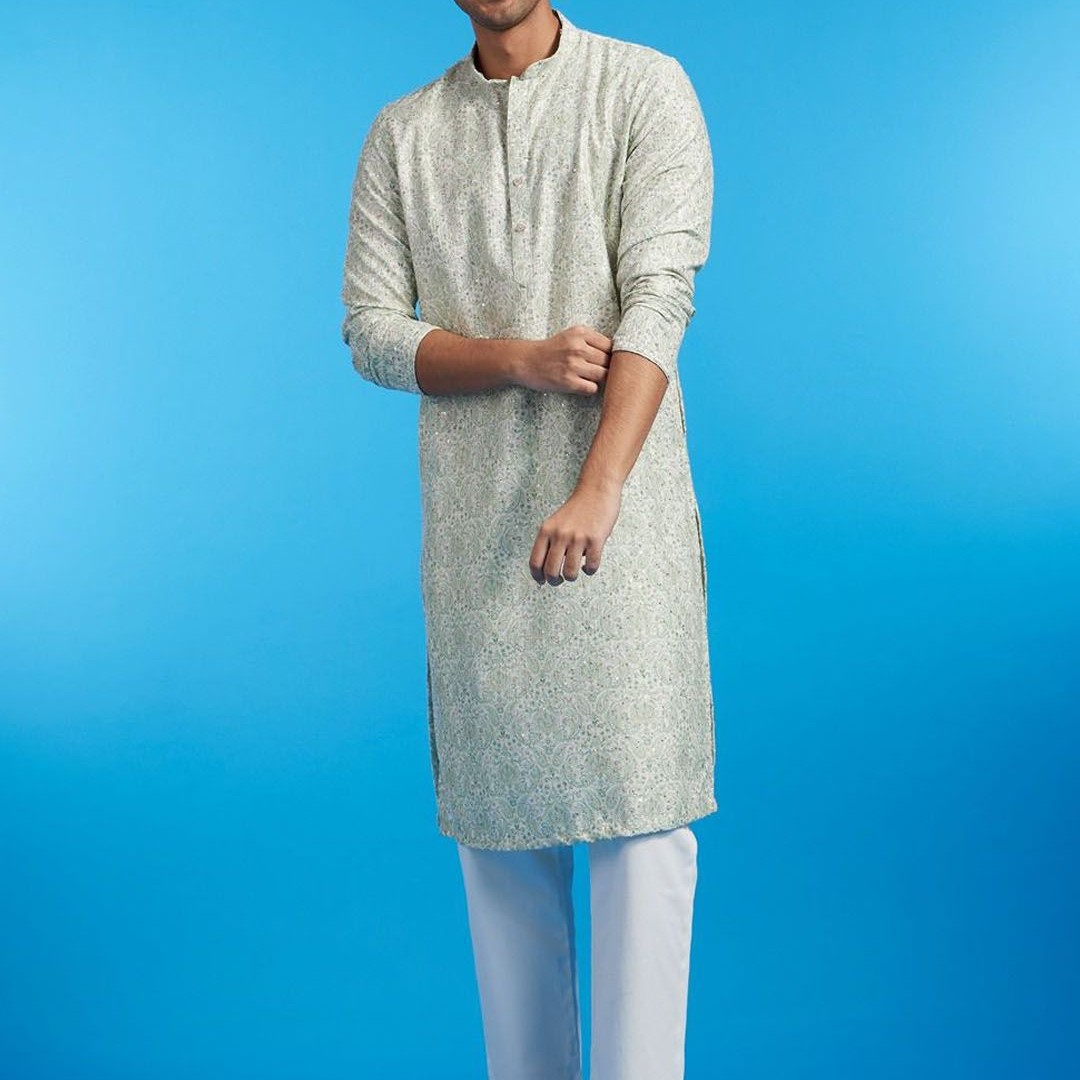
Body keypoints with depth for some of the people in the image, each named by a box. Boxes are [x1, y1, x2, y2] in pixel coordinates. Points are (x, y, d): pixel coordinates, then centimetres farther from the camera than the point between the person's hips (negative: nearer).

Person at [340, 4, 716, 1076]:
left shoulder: (645, 89, 3)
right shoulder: (402, 131, 13)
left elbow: (660, 295, -9)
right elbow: (370, 329, 6)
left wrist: (598, 490, -21)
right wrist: (526, 358, -13)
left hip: (622, 504, -3)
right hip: (473, 516, 3)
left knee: (638, 806, -6)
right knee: (496, 821, 7)